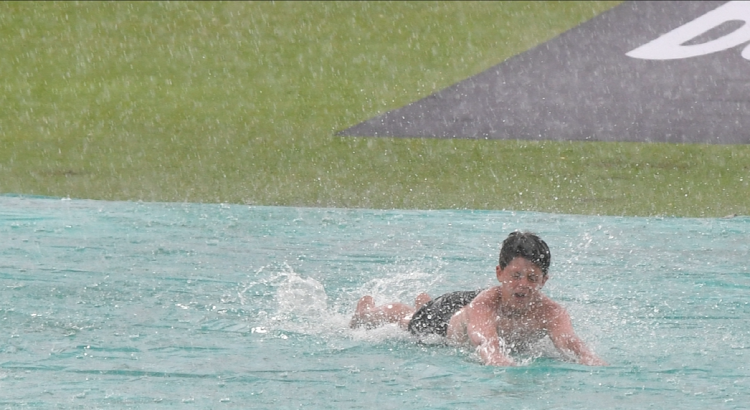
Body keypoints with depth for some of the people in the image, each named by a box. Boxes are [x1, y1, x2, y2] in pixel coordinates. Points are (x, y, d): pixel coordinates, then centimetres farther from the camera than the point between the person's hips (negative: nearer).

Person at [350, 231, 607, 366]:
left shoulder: (550, 313, -44)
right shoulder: (485, 303, -51)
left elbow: (569, 342, -62)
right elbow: (486, 344, -70)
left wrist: (595, 366, -84)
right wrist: (506, 367, -92)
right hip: (448, 315, -3)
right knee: (407, 320, 31)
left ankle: (424, 303, 75)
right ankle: (366, 309, 66)